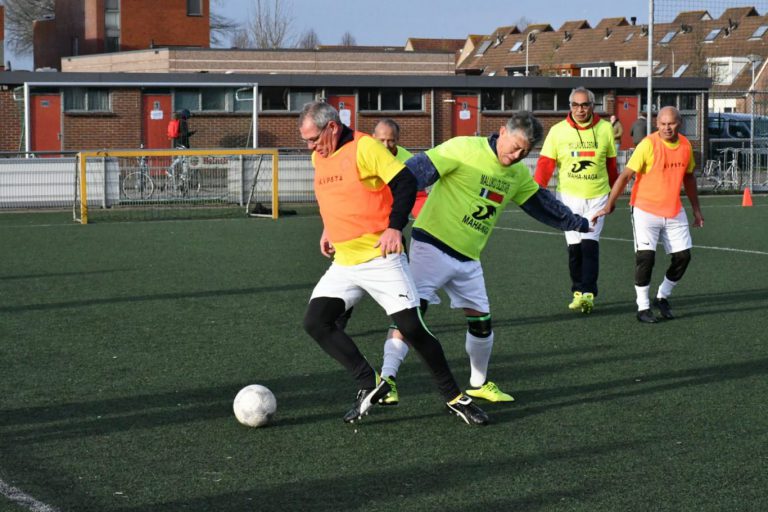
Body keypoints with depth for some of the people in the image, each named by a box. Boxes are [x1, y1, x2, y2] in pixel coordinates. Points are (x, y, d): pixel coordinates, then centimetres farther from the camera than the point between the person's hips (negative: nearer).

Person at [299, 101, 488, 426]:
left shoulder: (364, 147, -12)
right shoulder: (318, 157, 11)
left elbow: (405, 183, -17)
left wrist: (395, 227, -23)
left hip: (381, 258, -7)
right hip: (344, 263, 7)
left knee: (412, 327, -8)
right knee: (315, 321, -8)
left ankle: (454, 397, 7)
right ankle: (370, 384, -1)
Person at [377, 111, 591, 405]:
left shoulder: (519, 173, 10)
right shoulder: (464, 149, -14)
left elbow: (540, 203, 26)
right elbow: (419, 170, -21)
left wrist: (577, 223, 35)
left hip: (468, 259, 7)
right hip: (433, 245, -7)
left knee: (481, 322, 9)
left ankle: (478, 383, 30)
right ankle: (386, 377, -14)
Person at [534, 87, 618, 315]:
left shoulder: (605, 129, 0)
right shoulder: (558, 131, -3)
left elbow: (611, 164, 10)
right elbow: (545, 164, -5)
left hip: (597, 197, 0)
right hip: (568, 196, 0)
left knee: (590, 244, -11)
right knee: (574, 247, 3)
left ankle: (588, 293, -11)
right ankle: (578, 293, 15)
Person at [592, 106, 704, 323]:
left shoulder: (685, 145, 2)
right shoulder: (648, 144, -16)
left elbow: (688, 177, 17)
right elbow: (626, 175, -17)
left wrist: (696, 209, 21)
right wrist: (609, 205, -22)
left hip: (674, 211, 6)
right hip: (646, 210, -6)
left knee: (683, 256, 4)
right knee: (645, 256, -13)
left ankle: (663, 297, 25)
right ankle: (643, 307, 1)